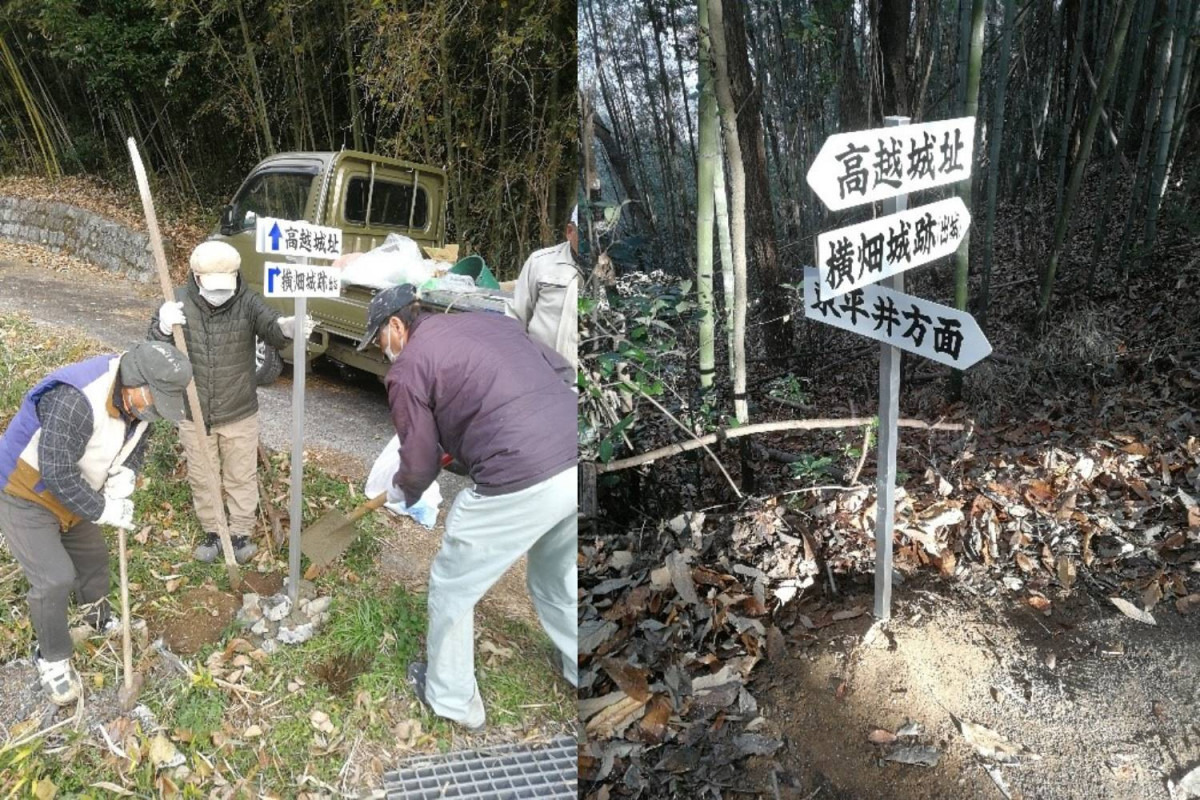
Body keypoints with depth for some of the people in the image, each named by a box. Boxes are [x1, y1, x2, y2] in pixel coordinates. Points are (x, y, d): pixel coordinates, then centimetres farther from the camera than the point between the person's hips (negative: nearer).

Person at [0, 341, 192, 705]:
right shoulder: (74, 401, -40)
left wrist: (122, 480, -17)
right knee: (54, 579, -9)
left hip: (71, 493, 8)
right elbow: (57, 475, -37)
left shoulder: (137, 398, -13)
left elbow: (135, 444, 3)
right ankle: (52, 660, 14)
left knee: (93, 555, 22)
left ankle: (99, 620, 48)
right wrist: (103, 510, -27)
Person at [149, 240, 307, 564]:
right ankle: (212, 532, 35)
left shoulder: (247, 301, -13)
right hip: (193, 413, 2)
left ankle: (241, 533, 30)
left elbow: (270, 330, -26)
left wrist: (287, 327, -52)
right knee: (203, 478, 17)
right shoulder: (180, 302, -10)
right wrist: (163, 327, -34)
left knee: (241, 476, 13)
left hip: (239, 413, -1)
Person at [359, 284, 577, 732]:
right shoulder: (492, 320, 20)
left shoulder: (408, 367, 2)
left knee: (451, 589, 19)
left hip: (520, 483, -7)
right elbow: (563, 372, 19)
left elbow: (419, 463, 6)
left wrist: (400, 493, 29)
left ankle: (452, 700, 36)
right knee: (557, 581, 31)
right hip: (573, 460, 7)